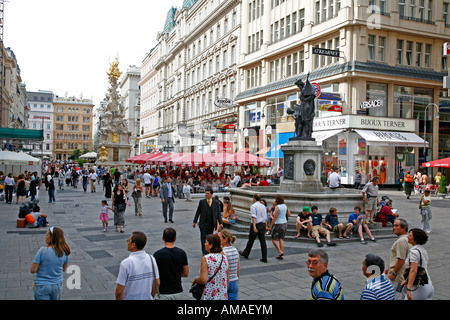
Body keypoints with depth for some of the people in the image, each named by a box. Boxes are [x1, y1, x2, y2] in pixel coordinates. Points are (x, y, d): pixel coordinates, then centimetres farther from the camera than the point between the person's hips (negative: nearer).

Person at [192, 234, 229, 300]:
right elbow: (227, 278, 8)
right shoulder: (224, 258, 1)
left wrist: (195, 279, 0)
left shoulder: (206, 258, -15)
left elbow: (203, 280, -20)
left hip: (208, 296, -5)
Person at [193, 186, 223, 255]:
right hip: (203, 224, -2)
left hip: (211, 224, 2)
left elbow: (218, 213, 5)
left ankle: (208, 251, 24)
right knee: (204, 238, -5)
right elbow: (198, 212, 4)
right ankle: (205, 252, -6)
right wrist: (194, 221, 3)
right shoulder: (202, 202, 0)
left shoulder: (216, 203, 4)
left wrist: (220, 223, -5)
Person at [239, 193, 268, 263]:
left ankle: (245, 254, 27)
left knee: (251, 240, 9)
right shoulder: (263, 206, 11)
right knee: (263, 241, 5)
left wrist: (254, 226, -27)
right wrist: (266, 226, 20)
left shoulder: (253, 206, -10)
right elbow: (265, 217, 13)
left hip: (256, 224, -6)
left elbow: (254, 217, -21)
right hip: (263, 224, 6)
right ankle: (264, 258, 3)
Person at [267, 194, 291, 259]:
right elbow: (289, 215, 11)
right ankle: (281, 255, 9)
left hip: (278, 224, -7)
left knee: (274, 239, 6)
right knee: (281, 239, 9)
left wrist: (270, 226, -15)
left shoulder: (277, 207, -18)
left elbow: (275, 218, -19)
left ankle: (280, 252, -5)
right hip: (285, 223, 7)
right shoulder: (285, 206, 4)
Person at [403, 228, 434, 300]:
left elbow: (414, 271, -24)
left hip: (419, 288, -9)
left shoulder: (414, 251, -15)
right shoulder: (423, 250, 13)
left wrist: (408, 289, -28)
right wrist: (407, 280, 27)